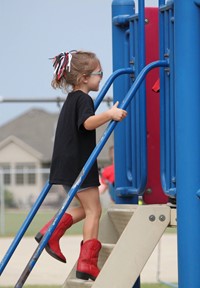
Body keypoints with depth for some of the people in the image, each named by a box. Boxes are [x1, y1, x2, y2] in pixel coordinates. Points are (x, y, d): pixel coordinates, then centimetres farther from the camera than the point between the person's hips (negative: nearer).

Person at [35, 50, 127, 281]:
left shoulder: (71, 100, 18)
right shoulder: (83, 99, -13)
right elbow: (88, 123, -32)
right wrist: (109, 114, -44)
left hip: (66, 166, 10)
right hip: (79, 165, -10)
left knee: (85, 207, 19)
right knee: (93, 210, -4)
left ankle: (50, 233, 7)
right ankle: (87, 264, -6)